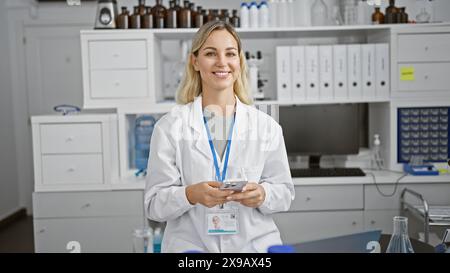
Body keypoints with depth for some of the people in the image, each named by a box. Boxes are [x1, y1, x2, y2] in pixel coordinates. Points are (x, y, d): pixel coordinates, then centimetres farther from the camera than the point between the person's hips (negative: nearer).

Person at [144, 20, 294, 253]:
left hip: (254, 243, 3)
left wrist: (262, 195, -10)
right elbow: (154, 204, 0)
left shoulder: (267, 126, 5)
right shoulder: (169, 127, 1)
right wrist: (191, 195, -19)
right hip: (190, 244, -2)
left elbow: (284, 192, 11)